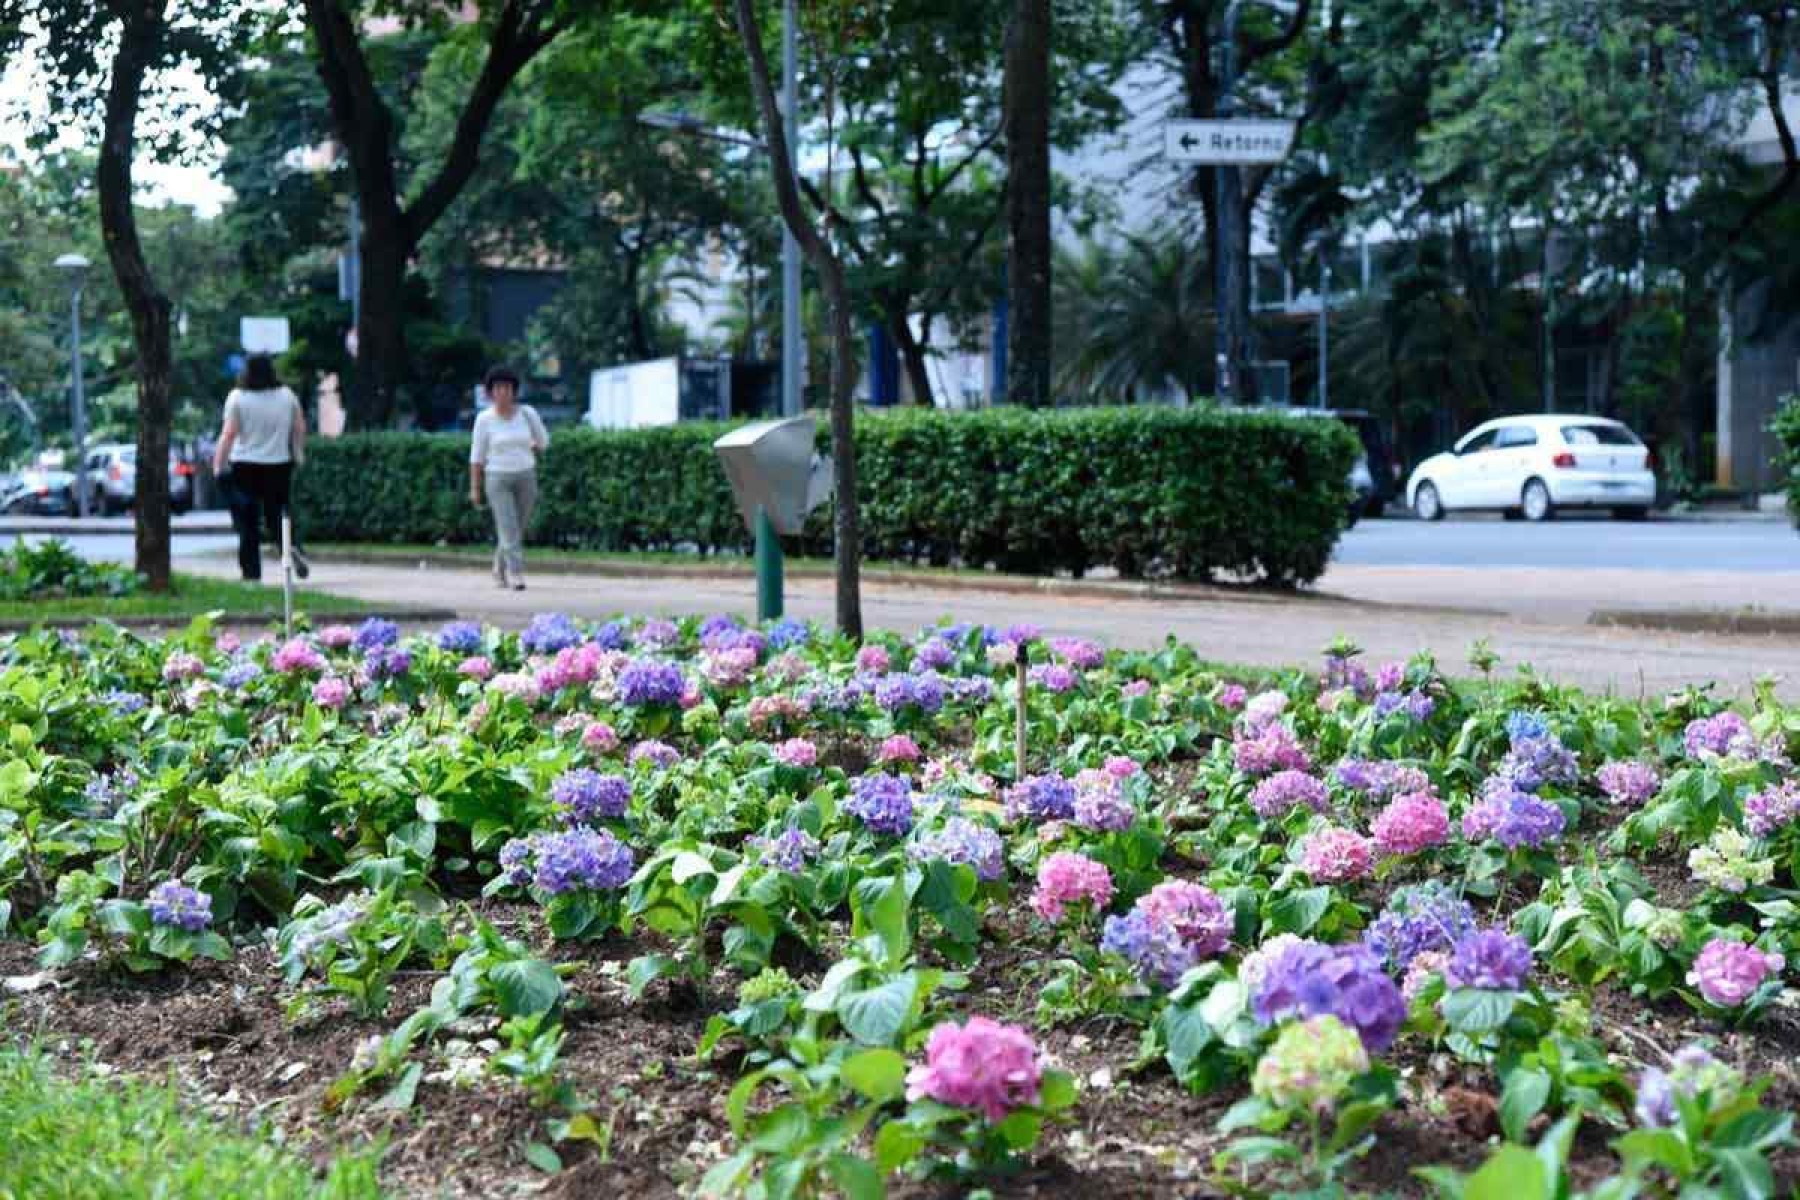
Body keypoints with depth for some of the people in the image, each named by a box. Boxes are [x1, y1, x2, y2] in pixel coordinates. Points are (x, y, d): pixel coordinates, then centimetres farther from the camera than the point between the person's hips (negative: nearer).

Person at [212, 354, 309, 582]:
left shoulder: (237, 397, -8)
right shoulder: (287, 395, 3)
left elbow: (229, 434, -13)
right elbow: (300, 428, 8)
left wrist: (218, 465, -10)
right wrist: (299, 453, 23)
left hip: (245, 466, -3)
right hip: (280, 464, 3)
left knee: (248, 523, 5)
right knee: (277, 515, 13)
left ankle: (251, 572, 5)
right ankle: (293, 550, -15)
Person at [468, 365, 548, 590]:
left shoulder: (528, 413, -4)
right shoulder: (484, 419, -8)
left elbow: (542, 441, 11)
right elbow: (477, 455, -3)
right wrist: (474, 489, -4)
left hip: (525, 479, 3)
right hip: (497, 481, -3)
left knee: (515, 530, 11)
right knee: (508, 530, -16)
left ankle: (500, 568, 35)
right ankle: (516, 576, -16)